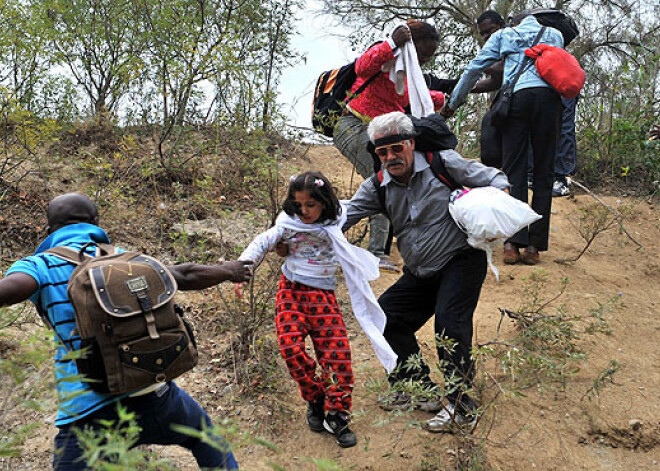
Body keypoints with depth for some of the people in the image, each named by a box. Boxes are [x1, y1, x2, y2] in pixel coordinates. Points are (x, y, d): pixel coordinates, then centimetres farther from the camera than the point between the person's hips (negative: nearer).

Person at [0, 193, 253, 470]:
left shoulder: (39, 265, 0)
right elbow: (186, 277, 22)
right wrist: (227, 271, 40)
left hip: (88, 412, -3)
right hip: (154, 394, 4)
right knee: (204, 435, 32)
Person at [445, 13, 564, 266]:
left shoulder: (504, 34, 25)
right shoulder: (555, 34, 28)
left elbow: (474, 68, 20)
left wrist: (453, 104, 27)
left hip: (517, 96, 0)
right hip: (548, 95, 1)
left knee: (514, 171, -2)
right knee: (543, 173, 2)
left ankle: (513, 244, -13)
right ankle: (534, 246, -2)